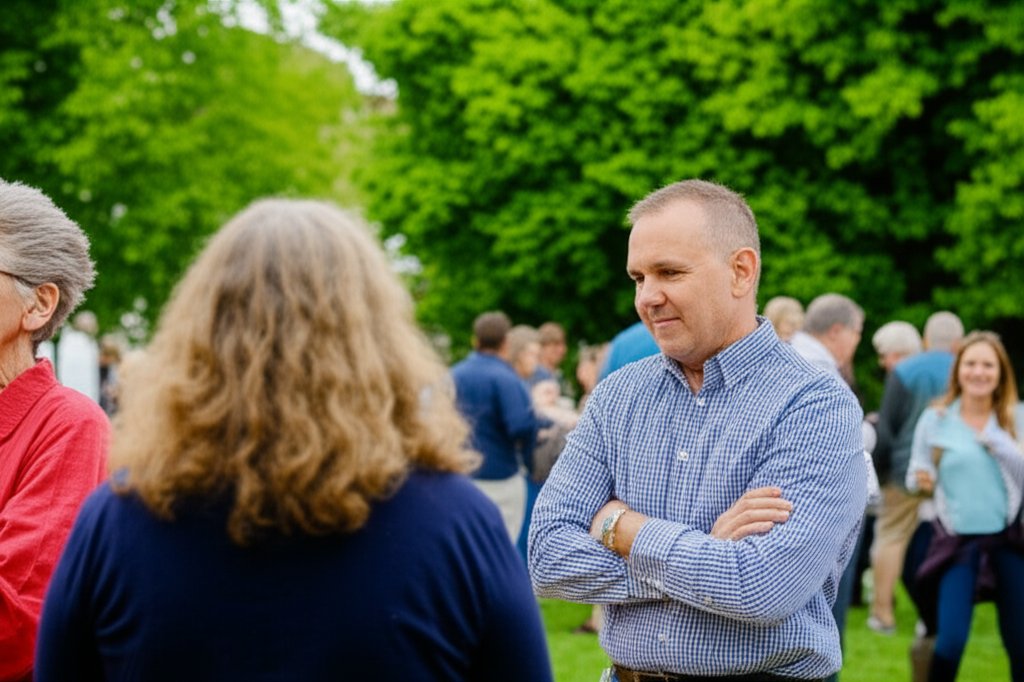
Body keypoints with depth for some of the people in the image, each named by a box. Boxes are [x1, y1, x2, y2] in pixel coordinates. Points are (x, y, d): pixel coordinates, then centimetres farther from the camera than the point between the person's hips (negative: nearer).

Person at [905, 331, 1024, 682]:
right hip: (958, 542, -1)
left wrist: (993, 437, -18)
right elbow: (915, 476, 4)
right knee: (951, 640, -11)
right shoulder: (934, 419, -1)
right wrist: (921, 481, -18)